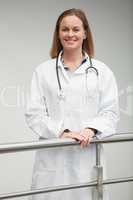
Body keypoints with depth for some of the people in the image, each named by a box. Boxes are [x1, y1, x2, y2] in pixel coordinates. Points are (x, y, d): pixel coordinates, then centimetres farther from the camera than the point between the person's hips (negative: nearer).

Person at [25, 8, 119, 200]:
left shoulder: (102, 71, 9)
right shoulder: (43, 71, 7)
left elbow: (110, 112, 5)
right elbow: (34, 114, 1)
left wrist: (91, 130, -14)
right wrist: (61, 132, -14)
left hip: (89, 157, 1)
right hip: (52, 157, 0)